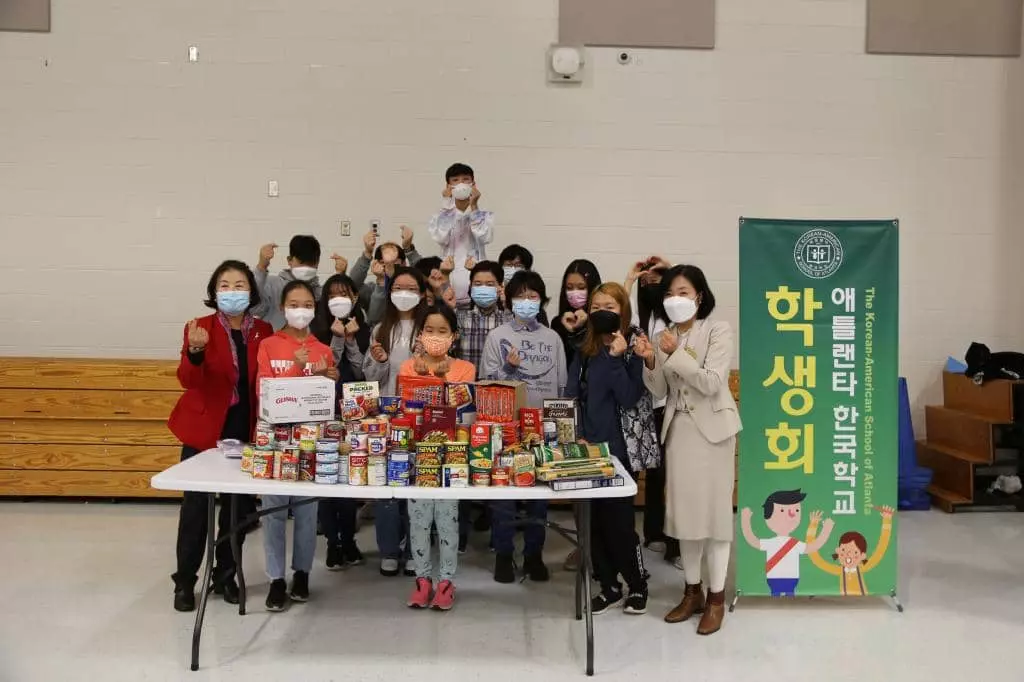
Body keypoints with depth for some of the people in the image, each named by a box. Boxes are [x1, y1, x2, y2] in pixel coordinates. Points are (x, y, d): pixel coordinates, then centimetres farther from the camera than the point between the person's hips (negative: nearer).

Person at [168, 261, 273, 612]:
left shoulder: (263, 331, 3)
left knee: (239, 506, 10)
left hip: (246, 432, 3)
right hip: (204, 430, -3)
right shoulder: (199, 328, -5)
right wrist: (195, 352, -35)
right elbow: (188, 380, -16)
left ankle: (225, 576, 25)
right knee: (196, 505, 0)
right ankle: (184, 581, 14)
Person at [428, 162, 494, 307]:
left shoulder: (484, 215, 7)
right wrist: (446, 206, -11)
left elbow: (485, 237, -13)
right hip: (449, 277, 0)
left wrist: (474, 206, -12)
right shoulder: (442, 216, 6)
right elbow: (441, 238, -13)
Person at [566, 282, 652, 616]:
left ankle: (637, 584, 20)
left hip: (619, 446, -5)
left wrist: (616, 358, -23)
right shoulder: (585, 349, 9)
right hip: (588, 444, 5)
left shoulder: (634, 347, -7)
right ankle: (609, 585, 23)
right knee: (595, 518, 8)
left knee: (619, 519, 0)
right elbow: (572, 394, 7)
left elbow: (629, 398, -17)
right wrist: (575, 435, -4)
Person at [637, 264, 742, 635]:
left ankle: (716, 598, 13)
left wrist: (676, 354, -21)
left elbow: (711, 383, -17)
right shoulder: (665, 337, 7)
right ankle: (692, 591, 24)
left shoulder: (718, 331, -7)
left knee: (714, 509, 1)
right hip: (678, 428, 5)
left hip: (712, 427, -5)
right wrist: (650, 362, -13)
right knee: (684, 510, 10)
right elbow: (660, 392, 4)